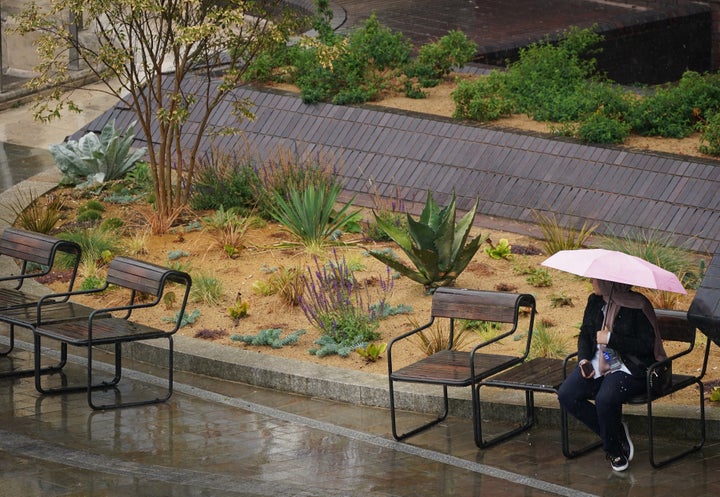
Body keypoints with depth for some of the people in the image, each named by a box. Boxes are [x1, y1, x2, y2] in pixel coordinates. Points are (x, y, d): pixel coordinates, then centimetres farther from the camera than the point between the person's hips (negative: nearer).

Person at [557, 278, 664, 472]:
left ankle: (614, 449, -6)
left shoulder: (637, 306, -13)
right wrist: (583, 360, 0)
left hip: (629, 369, -7)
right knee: (566, 395, -15)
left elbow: (648, 345, -17)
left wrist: (610, 339, -18)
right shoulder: (595, 302, 8)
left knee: (605, 399, -34)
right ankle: (617, 432, -2)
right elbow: (585, 334, 19)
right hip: (598, 364, 7)